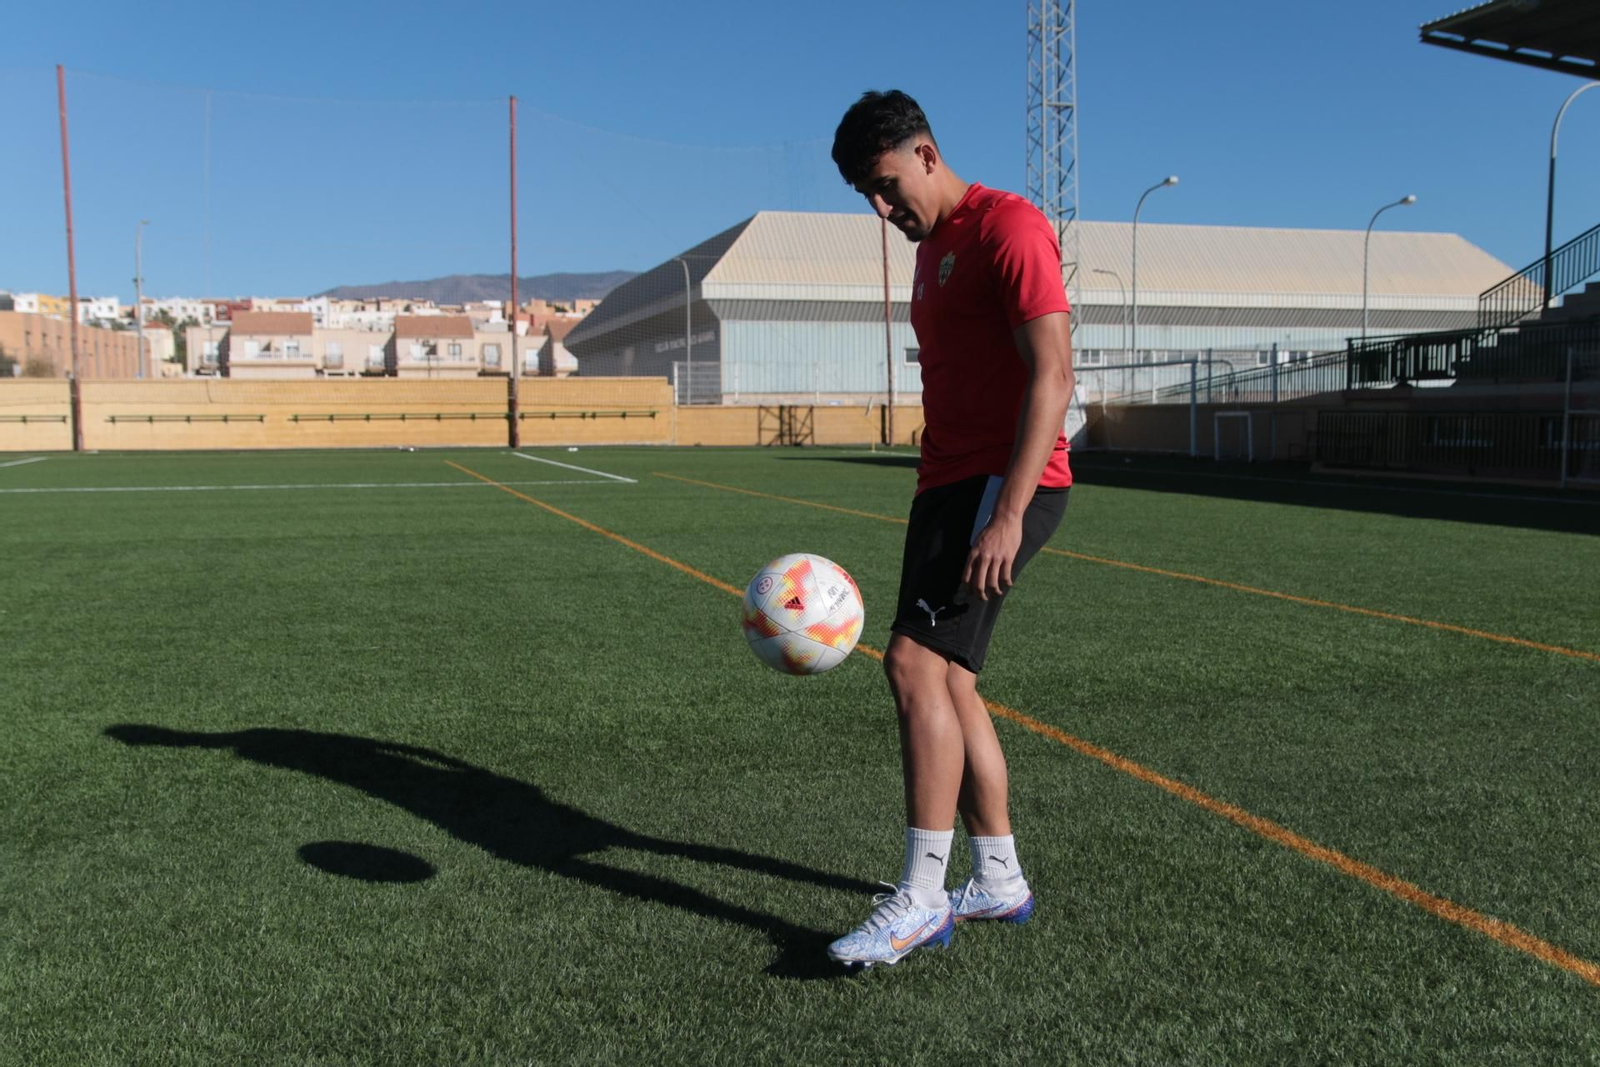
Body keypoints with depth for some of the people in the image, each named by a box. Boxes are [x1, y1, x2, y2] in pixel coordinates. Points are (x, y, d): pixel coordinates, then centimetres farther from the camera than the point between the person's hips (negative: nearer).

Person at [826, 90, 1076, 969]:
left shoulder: (1007, 227, -8)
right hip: (948, 484, 10)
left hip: (1006, 484, -10)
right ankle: (998, 881, 20)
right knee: (947, 683, 8)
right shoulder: (931, 251, 21)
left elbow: (1052, 376, -18)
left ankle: (920, 900, -9)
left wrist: (1008, 512, -25)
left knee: (914, 662, -17)